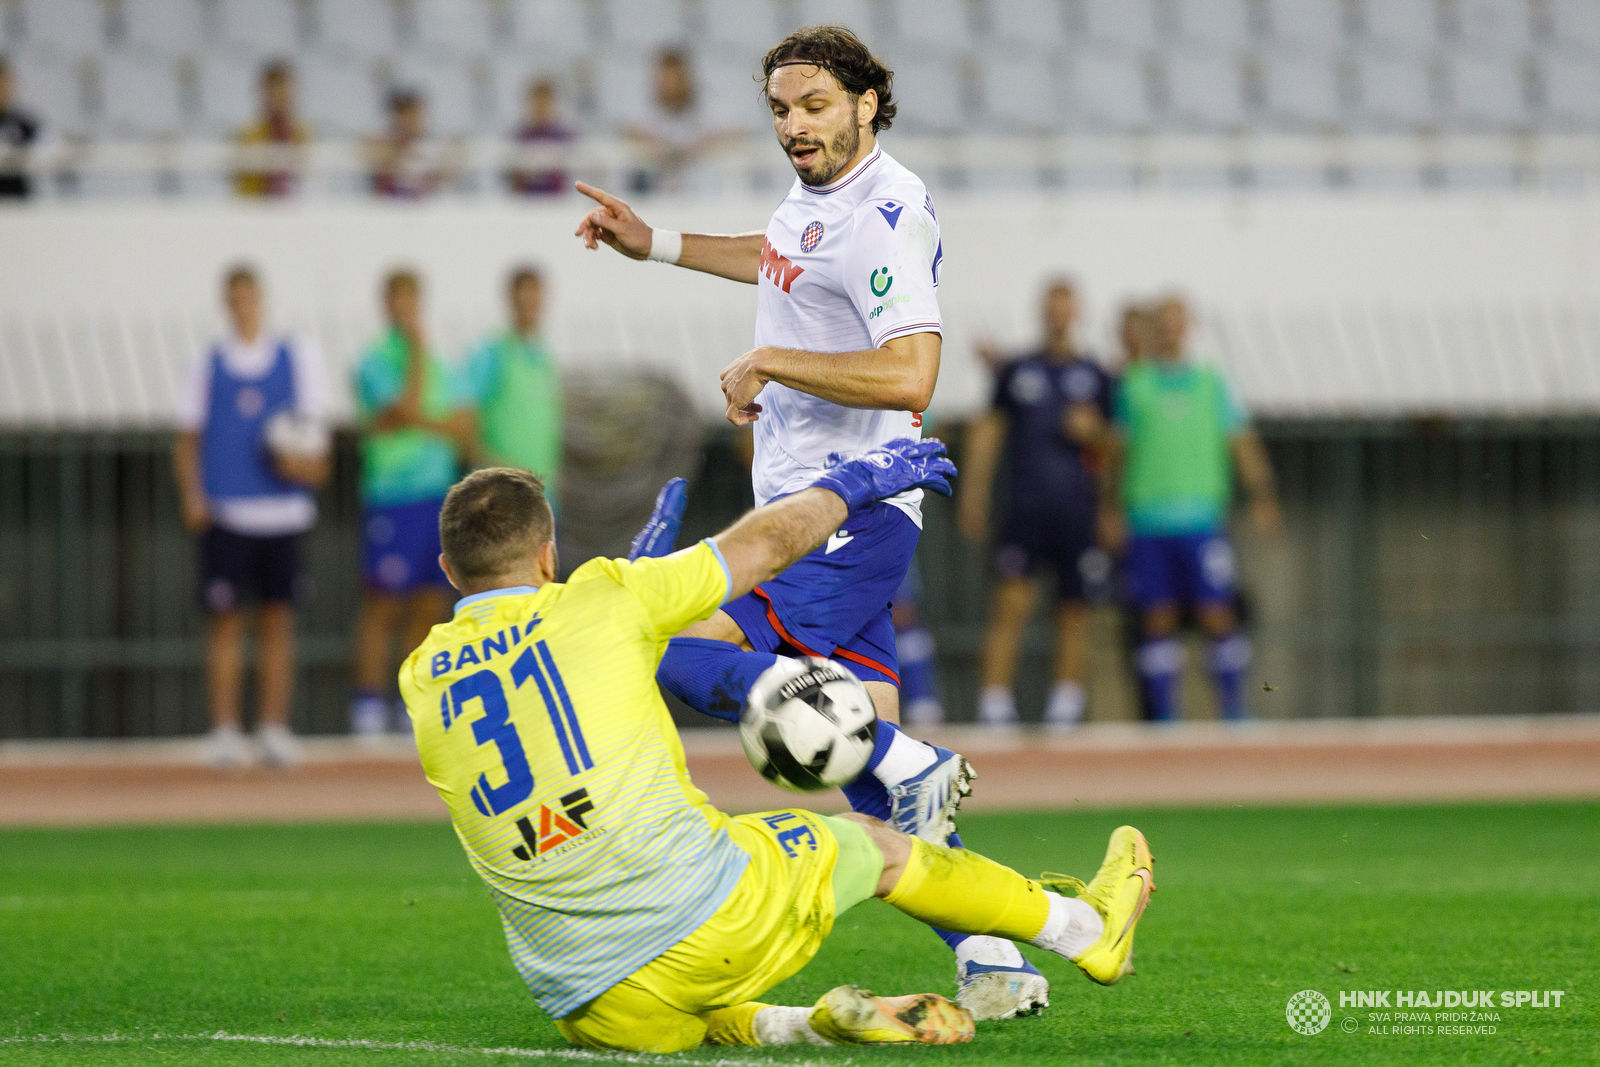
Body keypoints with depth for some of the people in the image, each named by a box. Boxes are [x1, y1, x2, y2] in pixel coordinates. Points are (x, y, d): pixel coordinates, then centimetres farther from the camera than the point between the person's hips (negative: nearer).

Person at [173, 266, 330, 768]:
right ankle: (225, 731, -1)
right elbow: (188, 439, 10)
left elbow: (314, 421, 8)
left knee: (278, 619, 0)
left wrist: (309, 458, -13)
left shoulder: (298, 356, 10)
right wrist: (192, 494, -5)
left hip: (281, 509, 0)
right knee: (225, 619, -4)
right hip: (226, 513, 0)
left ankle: (274, 728, 6)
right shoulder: (208, 365, 10)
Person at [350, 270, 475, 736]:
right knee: (382, 605, -7)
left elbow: (465, 425, 10)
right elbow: (408, 408, -16)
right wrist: (418, 348, -8)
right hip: (392, 499, -6)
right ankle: (369, 710, -6)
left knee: (431, 608, 5)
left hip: (440, 496, 6)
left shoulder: (437, 363, 18)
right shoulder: (375, 361, -2)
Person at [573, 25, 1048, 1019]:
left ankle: (911, 766, -20)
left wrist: (768, 361, -18)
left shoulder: (885, 217, -16)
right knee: (877, 785, 3)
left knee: (681, 645, -21)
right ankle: (995, 965, 2)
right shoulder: (817, 194, 13)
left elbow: (909, 377, -27)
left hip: (849, 514, -9)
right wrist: (654, 244, 39)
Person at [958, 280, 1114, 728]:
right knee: (1011, 603, -12)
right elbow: (987, 432, 12)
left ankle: (1064, 713, 10)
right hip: (1025, 505, -1)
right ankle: (994, 711, -13)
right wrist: (973, 497, 6)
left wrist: (1091, 431, -5)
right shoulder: (1016, 371, 11)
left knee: (1075, 612, 2)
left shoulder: (1094, 377, 12)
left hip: (1077, 509, 1)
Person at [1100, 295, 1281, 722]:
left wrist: (1261, 496, -2)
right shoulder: (1133, 384, 11)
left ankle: (1234, 713, 0)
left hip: (1201, 516, -1)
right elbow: (1118, 449, 16)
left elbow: (1242, 443, 7)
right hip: (1146, 522, 1)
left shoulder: (1210, 382, 9)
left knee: (1217, 615, -7)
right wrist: (1112, 507, 11)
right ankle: (1164, 715, 4)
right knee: (1158, 619, -1)